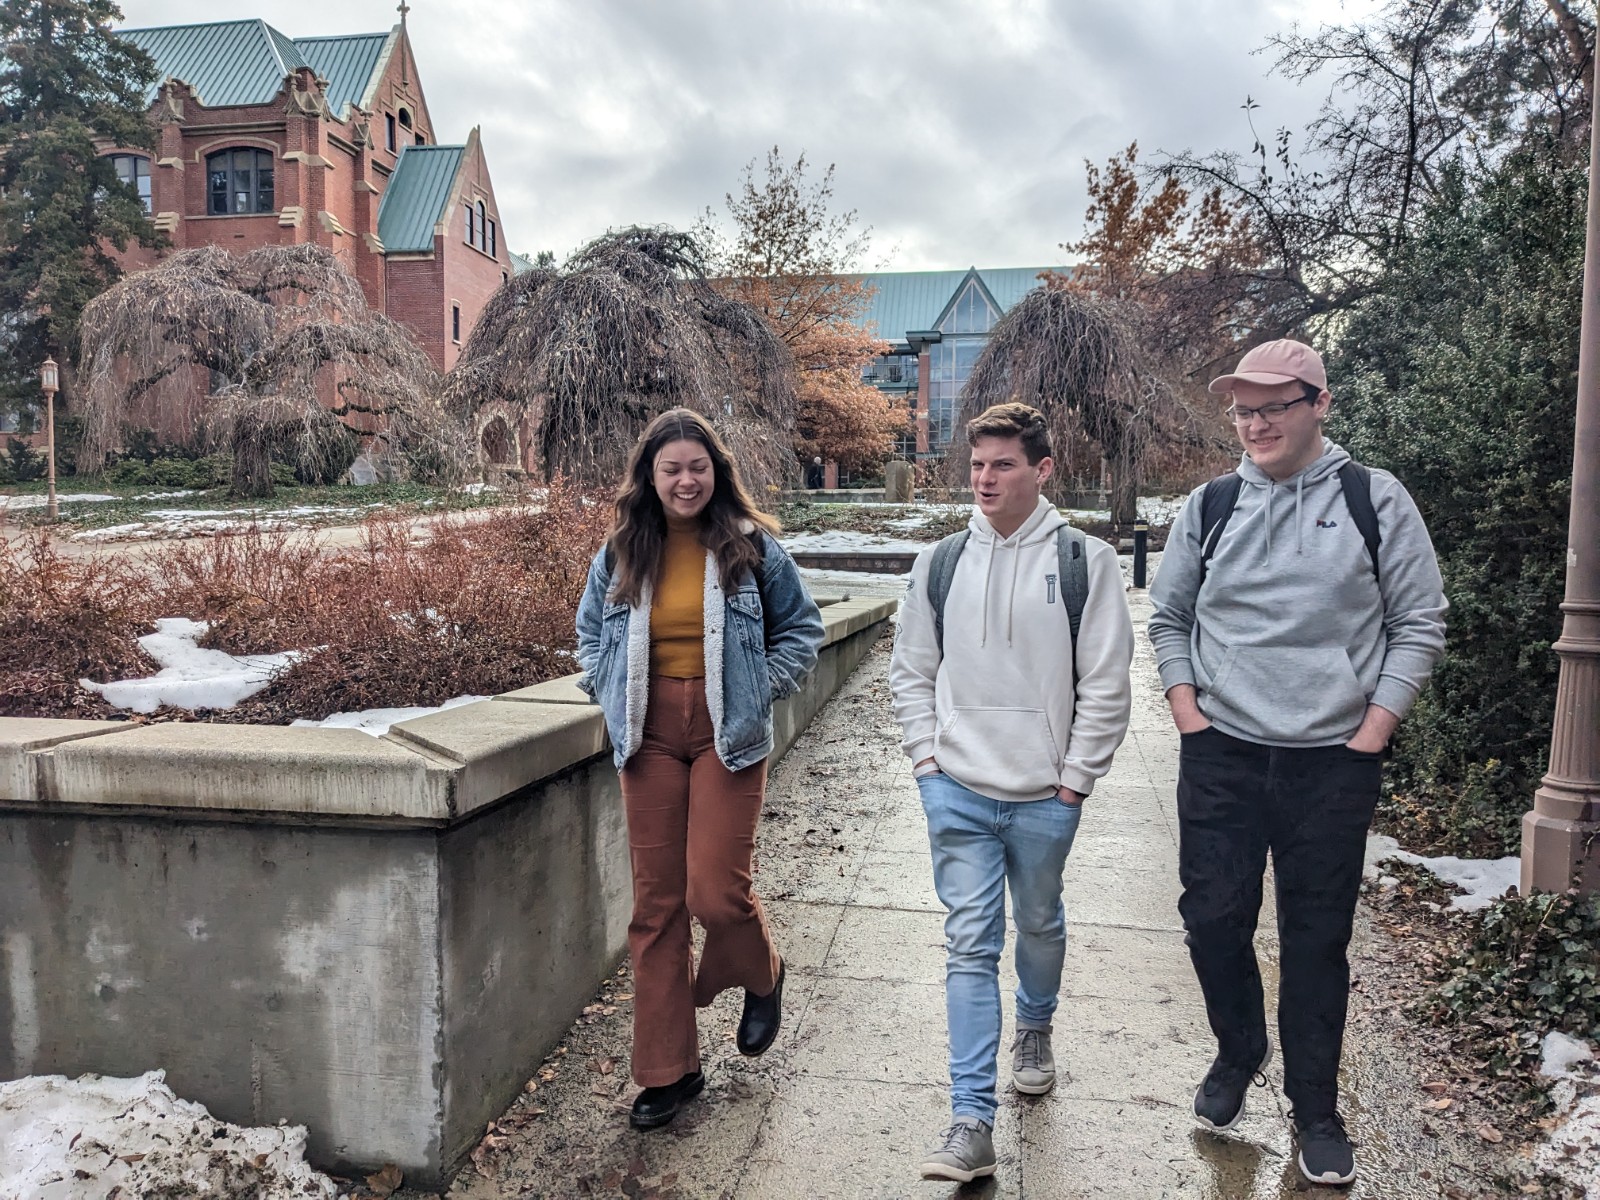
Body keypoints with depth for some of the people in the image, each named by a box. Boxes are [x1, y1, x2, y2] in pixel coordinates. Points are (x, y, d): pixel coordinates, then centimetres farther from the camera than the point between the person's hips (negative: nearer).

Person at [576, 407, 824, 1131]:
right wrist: (610, 692, 7)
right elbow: (589, 634, 22)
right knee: (655, 904, 6)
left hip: (728, 737, -3)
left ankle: (761, 977, 29)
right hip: (649, 738, 3)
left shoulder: (752, 547, 0)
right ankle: (668, 1070, 20)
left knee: (716, 893, -9)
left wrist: (760, 690, -2)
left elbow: (801, 629, 9)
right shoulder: (620, 554, 7)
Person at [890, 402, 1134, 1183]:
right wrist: (926, 756, 2)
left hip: (1045, 797, -1)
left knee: (1040, 924, 19)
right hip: (957, 791, 1)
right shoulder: (939, 564, 2)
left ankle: (1035, 1029, 49)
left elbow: (1106, 681, -5)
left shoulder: (1083, 561, -6)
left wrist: (1076, 778, -6)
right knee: (970, 944, -1)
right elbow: (910, 670, 10)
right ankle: (972, 1121, 4)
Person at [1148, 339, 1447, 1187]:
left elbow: (1420, 625, 1)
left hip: (1334, 761, -2)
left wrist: (1374, 729, -6)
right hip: (1221, 757, 2)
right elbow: (1168, 619, 12)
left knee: (1317, 938, 7)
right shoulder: (1209, 507, 4)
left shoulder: (1375, 500, -2)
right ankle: (1239, 1053, 34)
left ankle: (1314, 1107, 26)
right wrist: (1185, 708, 2)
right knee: (1214, 919, 7)